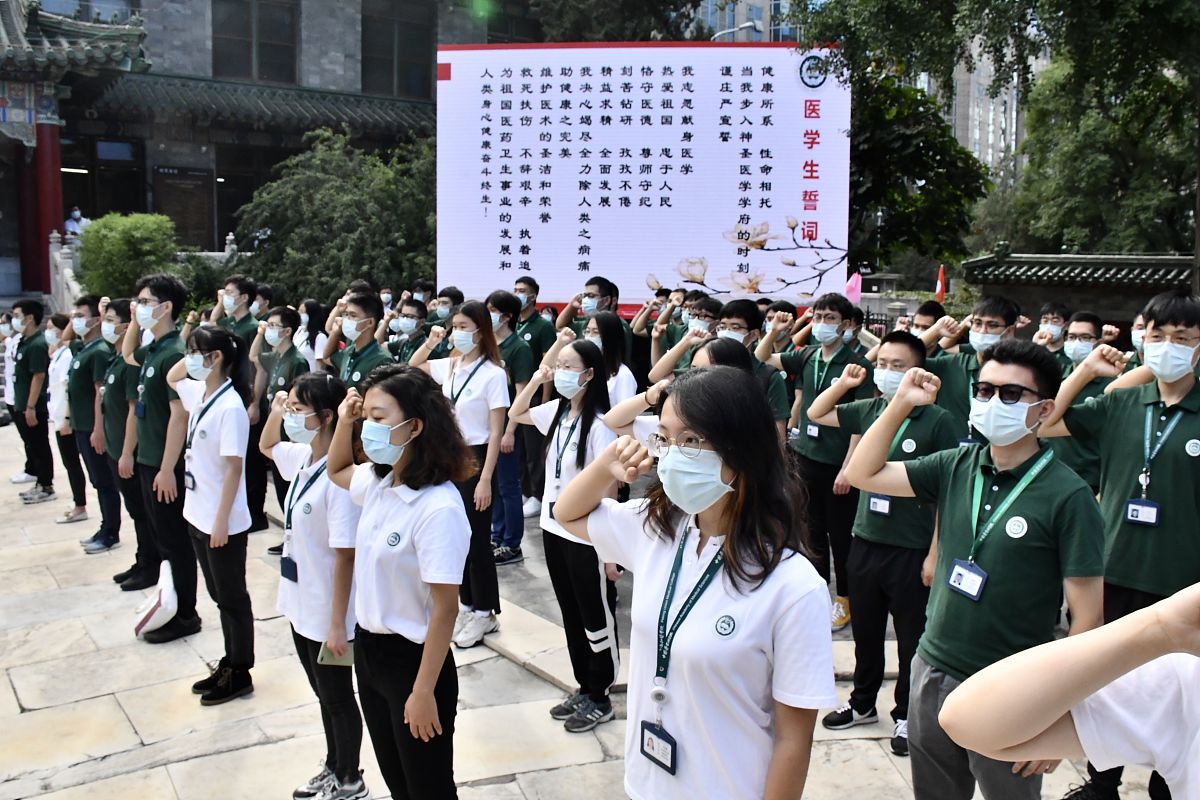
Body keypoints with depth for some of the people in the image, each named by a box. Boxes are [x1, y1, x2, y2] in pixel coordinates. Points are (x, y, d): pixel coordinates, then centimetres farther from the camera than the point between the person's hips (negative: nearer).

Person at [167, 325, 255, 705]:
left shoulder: (230, 406, -21)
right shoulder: (199, 393, 4)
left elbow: (234, 467, -22)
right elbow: (171, 377, 27)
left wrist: (222, 520, -21)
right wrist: (191, 355, 8)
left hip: (223, 521, -9)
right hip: (198, 514, 9)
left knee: (232, 598, 6)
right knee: (218, 595, 19)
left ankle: (240, 674, 20)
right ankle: (229, 664, 32)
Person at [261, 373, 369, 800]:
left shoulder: (339, 476, -26)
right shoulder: (300, 458, -1)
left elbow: (345, 555, -24)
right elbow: (266, 446, 23)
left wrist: (338, 624, -21)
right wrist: (275, 409, 2)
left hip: (326, 615, -8)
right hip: (300, 606, 8)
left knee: (338, 698, 11)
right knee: (323, 695, 24)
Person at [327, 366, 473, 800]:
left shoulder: (438, 507, -26)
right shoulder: (378, 483, -2)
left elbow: (444, 608, -22)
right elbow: (337, 472, 23)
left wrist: (424, 692, -19)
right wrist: (344, 422, 4)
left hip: (412, 660, -8)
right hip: (368, 648, 8)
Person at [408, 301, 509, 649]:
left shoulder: (492, 373, -15)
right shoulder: (450, 366, 3)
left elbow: (496, 433, -15)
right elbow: (412, 367, 23)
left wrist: (486, 480, -18)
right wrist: (430, 343, 3)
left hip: (476, 458, -7)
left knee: (476, 539, 2)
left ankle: (484, 613, 16)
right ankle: (467, 604, 28)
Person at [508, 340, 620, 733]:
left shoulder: (599, 424, -20)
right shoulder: (557, 411, 3)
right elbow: (516, 414, 21)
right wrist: (536, 380, 3)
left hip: (587, 538, -8)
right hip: (554, 529, 8)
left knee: (596, 620, 9)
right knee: (571, 616, 19)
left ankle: (600, 699, 23)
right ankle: (584, 688, 34)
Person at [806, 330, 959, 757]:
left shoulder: (937, 421, -12)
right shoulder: (870, 409, 2)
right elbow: (815, 414, 16)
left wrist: (935, 553, -12)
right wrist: (844, 383, -2)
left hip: (911, 549, -5)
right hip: (865, 541, 5)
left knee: (911, 637, 10)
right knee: (866, 630, 19)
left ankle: (905, 715, 27)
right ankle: (863, 702, 37)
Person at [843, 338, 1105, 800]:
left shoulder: (1067, 496, -14)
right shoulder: (956, 467, 0)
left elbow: (1086, 616, -13)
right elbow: (863, 473, 2)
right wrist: (902, 402, -6)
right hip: (932, 674, 5)